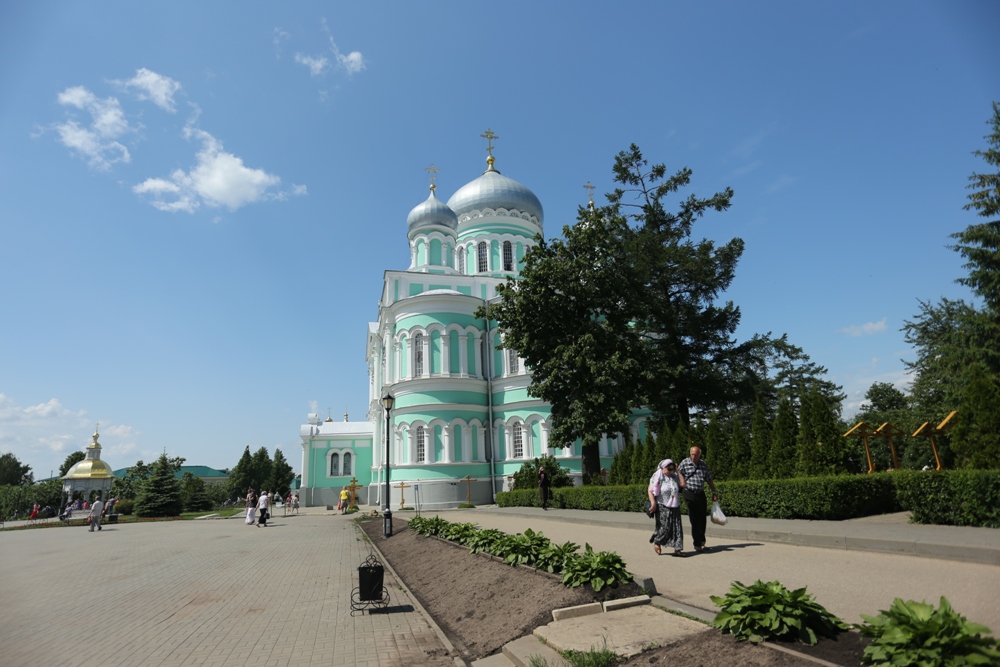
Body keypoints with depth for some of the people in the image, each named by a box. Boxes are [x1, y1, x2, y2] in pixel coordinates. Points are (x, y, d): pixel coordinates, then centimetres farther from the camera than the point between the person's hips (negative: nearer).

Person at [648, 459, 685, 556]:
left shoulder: (674, 476, 10)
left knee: (676, 527, 2)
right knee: (665, 527, -7)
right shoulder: (657, 476, -8)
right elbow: (650, 490, -11)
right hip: (663, 507, -6)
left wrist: (677, 471, -1)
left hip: (674, 506, 6)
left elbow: (682, 484, -1)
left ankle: (677, 549, 8)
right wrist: (653, 503, -19)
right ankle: (657, 543, 18)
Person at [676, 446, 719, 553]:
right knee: (694, 520, -5)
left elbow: (709, 479, 15)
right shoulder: (685, 463, -4)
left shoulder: (704, 465, 8)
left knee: (702, 519, 11)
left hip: (701, 494, 4)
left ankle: (700, 541, 28)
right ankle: (698, 544, 0)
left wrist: (714, 492, 12)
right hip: (689, 494, -4)